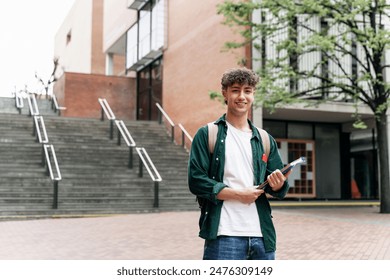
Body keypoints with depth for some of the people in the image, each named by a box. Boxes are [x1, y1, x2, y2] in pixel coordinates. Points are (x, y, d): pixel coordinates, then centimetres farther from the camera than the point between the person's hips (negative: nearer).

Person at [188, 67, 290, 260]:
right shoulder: (207, 135, 3)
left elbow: (279, 188, 14)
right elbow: (196, 181, -6)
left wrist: (278, 185, -11)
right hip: (224, 236, -4)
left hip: (261, 236, 5)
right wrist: (239, 194, -13)